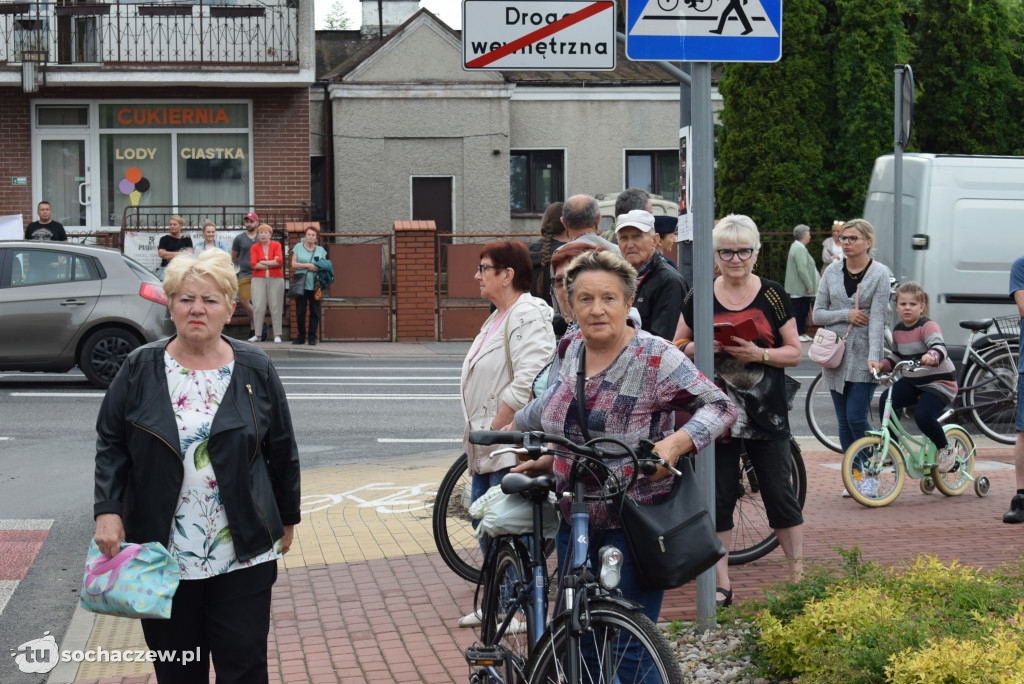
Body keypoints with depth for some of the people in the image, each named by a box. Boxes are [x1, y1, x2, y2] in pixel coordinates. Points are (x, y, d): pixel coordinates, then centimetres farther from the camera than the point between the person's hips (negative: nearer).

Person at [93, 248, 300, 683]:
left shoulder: (255, 371, 2)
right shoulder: (141, 370, 2)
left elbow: (282, 451, 10)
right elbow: (110, 445, 4)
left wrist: (287, 518, 15)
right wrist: (108, 511, -9)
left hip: (243, 555, 0)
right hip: (163, 552, 1)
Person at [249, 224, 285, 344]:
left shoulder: (276, 245, 6)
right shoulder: (254, 247, 7)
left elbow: (279, 261, -9)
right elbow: (253, 264, -6)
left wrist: (263, 262, -6)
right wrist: (272, 264, -6)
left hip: (275, 279, -1)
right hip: (259, 279, 1)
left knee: (275, 307, -3)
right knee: (258, 307, -5)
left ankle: (277, 335, -1)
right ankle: (257, 335, -1)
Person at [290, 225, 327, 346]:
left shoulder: (321, 250, 12)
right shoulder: (298, 247, 9)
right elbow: (293, 264, 1)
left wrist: (316, 268, -9)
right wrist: (308, 265, -10)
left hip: (315, 286, 1)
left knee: (315, 311, 0)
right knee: (300, 311, -1)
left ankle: (312, 337, 6)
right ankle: (301, 336, 8)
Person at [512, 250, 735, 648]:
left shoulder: (655, 358, -14)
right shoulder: (574, 349, 5)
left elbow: (720, 407, -13)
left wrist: (675, 443, -28)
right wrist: (551, 460, 16)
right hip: (575, 523, 7)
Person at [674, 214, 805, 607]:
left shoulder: (772, 295, 2)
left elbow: (794, 353, 3)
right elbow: (677, 349, 10)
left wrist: (759, 354, -15)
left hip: (766, 413, -1)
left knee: (780, 494, 1)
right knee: (718, 497, 4)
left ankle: (800, 576, 11)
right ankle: (722, 585, 11)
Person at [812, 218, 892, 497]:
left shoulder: (879, 273, -5)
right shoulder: (832, 271, 6)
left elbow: (877, 319, -11)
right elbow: (817, 314, 6)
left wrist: (874, 357, -21)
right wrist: (846, 315, -11)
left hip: (863, 356, -4)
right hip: (835, 354, 4)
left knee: (857, 418, -10)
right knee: (843, 421, 7)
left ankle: (871, 476, 6)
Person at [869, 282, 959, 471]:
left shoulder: (928, 326, -16)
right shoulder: (898, 330, 6)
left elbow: (940, 347, -33)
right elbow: (897, 357, 18)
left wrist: (932, 356, -57)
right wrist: (881, 365, -2)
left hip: (940, 383, -7)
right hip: (912, 382, 7)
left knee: (922, 415, -27)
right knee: (885, 400, -17)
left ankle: (945, 450, 2)